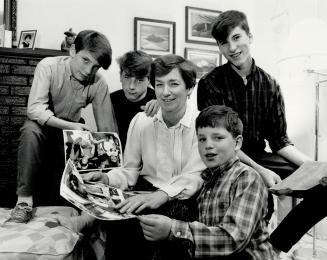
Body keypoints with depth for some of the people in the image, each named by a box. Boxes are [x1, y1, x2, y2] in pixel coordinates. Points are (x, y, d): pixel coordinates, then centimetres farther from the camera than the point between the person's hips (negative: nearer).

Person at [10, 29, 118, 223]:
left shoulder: (99, 85, -17)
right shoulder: (48, 66, -21)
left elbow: (108, 130, -16)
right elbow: (34, 109, -29)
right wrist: (70, 125, -41)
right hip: (43, 126, -1)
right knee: (31, 131, -37)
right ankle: (25, 199, -26)